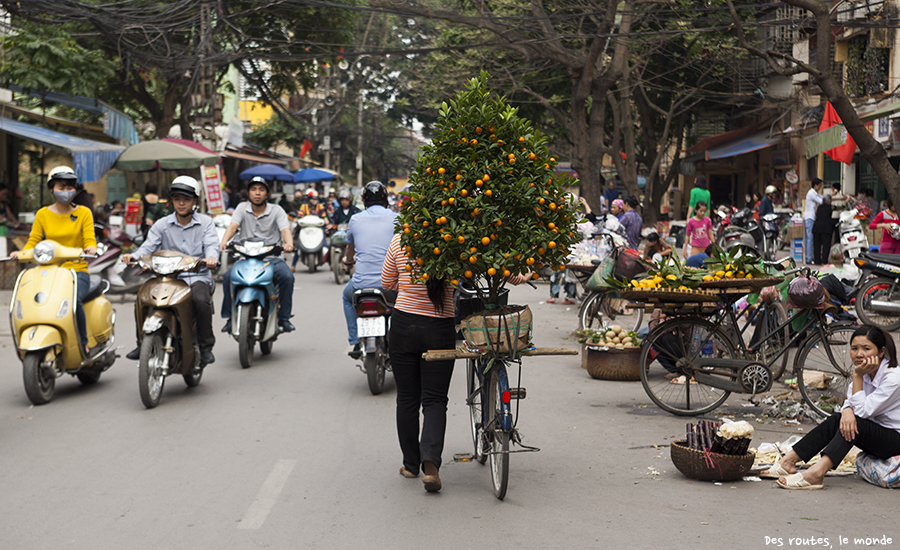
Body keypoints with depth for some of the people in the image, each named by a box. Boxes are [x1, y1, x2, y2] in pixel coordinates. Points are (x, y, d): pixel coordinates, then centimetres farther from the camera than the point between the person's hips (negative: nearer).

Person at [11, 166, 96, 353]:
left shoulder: (83, 213, 8)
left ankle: (83, 343, -16)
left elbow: (89, 239, 0)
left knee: (73, 298, -34)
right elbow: (33, 241, 8)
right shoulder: (43, 214, 12)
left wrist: (91, 248, -24)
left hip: (77, 270, -2)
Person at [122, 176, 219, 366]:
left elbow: (211, 245, -10)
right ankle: (143, 344, 1)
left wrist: (211, 257, -35)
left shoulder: (206, 223, 7)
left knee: (200, 300, -35)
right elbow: (149, 246, -2)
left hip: (198, 277, -2)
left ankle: (206, 347, -18)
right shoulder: (162, 225, 10)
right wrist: (133, 256, -26)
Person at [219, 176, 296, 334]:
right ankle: (230, 317, -12)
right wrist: (224, 241, -29)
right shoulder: (242, 208, 9)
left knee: (287, 276, -29)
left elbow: (285, 229, -11)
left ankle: (284, 317, -15)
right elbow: (233, 226, -7)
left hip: (272, 258, -1)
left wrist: (288, 243, -35)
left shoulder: (276, 210, 4)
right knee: (228, 276, -25)